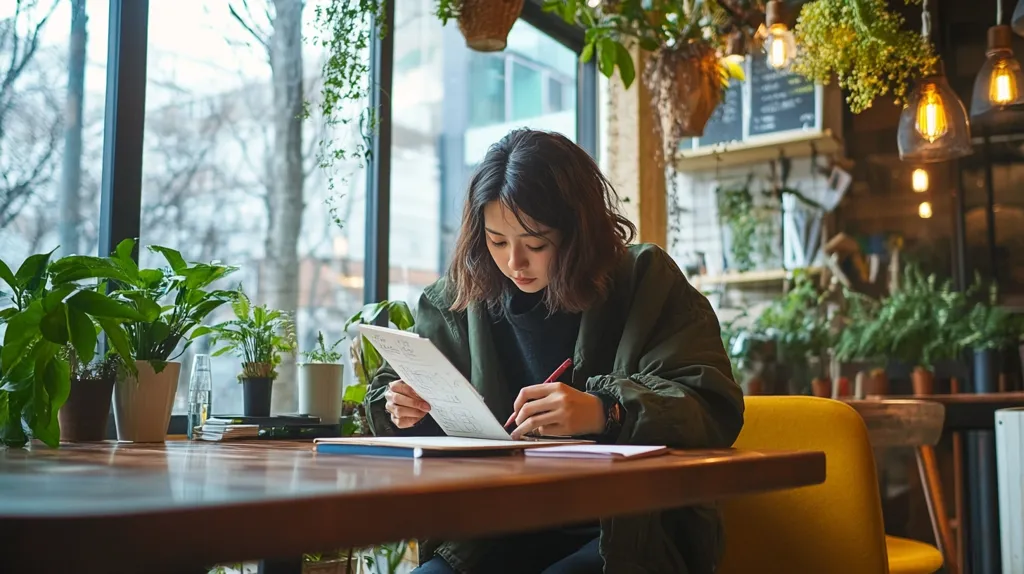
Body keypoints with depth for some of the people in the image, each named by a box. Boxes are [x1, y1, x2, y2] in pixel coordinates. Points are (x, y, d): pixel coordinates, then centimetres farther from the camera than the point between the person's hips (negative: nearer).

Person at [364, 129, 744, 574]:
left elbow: (714, 408, -12)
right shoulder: (458, 297, 7)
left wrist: (605, 413, -30)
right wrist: (397, 407, -6)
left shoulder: (646, 281, -2)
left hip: (630, 532, -3)